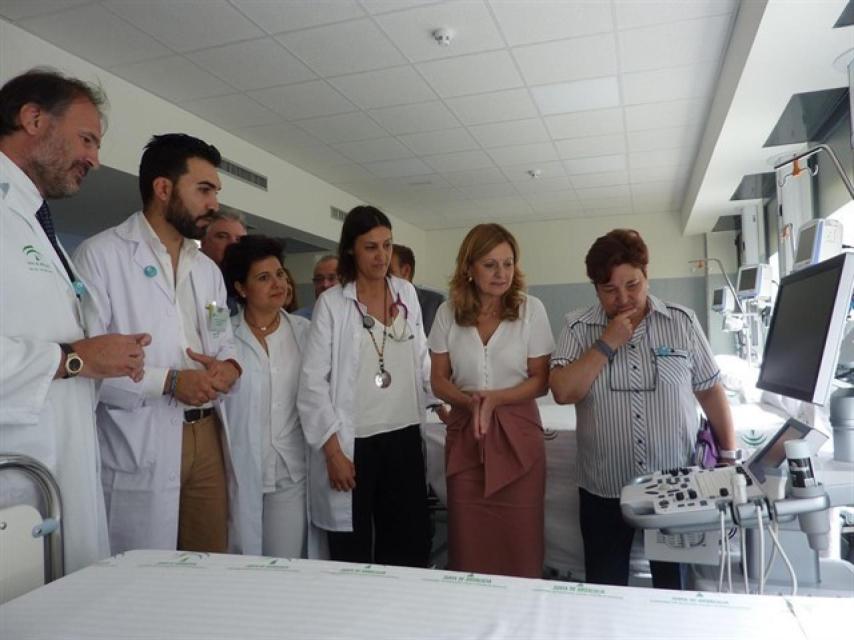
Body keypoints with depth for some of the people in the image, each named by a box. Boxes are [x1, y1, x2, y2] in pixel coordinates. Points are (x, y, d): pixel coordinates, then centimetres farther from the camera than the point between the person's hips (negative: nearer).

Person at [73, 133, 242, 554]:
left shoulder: (208, 268, 16)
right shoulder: (101, 254, -6)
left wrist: (228, 368, -4)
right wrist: (168, 381, -19)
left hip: (206, 435, 6)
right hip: (140, 445, -6)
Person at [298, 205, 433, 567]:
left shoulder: (407, 293, 7)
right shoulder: (332, 303, -6)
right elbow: (313, 383, -8)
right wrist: (333, 451, -12)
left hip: (403, 437, 4)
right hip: (353, 443, -4)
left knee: (410, 546, 11)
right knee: (352, 554, 8)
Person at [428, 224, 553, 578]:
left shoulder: (531, 309, -4)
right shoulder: (448, 312, 1)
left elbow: (540, 380, -2)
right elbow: (438, 381, 4)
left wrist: (495, 398, -17)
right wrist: (470, 401, -15)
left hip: (517, 435, -1)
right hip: (464, 434, 2)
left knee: (519, 542, 4)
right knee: (468, 543, 7)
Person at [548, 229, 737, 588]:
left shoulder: (682, 322, -1)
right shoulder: (578, 328, -3)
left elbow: (710, 391, 5)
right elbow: (562, 393, -14)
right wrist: (607, 344, -17)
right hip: (604, 490, 0)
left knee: (675, 586, 16)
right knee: (604, 590, 13)